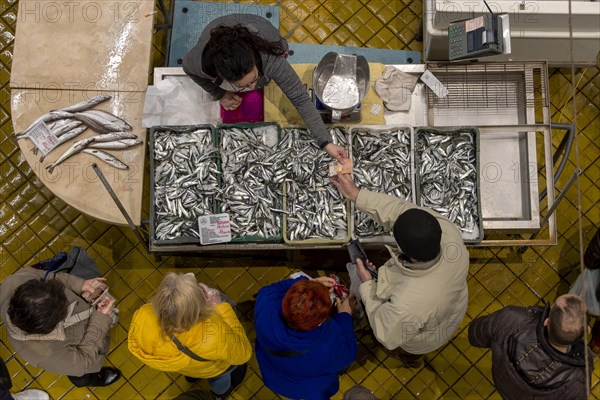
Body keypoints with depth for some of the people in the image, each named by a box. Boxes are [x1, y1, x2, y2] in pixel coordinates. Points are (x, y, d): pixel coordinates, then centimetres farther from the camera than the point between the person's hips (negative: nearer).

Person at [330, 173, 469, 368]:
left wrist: (367, 284, -21)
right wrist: (357, 195, -21)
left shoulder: (406, 304, -49)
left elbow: (387, 337, -27)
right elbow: (402, 210, -23)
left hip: (423, 340, -4)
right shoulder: (447, 231, -38)